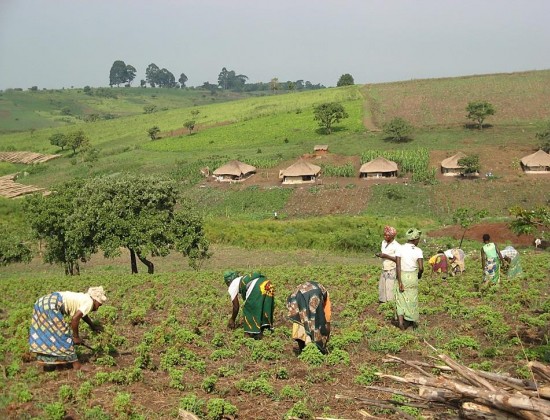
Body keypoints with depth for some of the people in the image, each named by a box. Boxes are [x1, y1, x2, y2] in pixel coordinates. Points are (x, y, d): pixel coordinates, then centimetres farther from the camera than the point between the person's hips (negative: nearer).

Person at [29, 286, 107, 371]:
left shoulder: (83, 298, 22)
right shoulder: (89, 302, -5)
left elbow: (82, 314, 44)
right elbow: (75, 318, -16)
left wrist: (93, 326, 57)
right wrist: (76, 337, -4)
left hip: (43, 303, 10)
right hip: (50, 306, -10)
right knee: (64, 334, -1)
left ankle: (46, 361, 29)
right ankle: (76, 365, 6)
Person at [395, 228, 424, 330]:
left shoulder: (400, 248, -6)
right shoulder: (418, 251, -10)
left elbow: (398, 265, -13)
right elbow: (421, 268, -16)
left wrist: (400, 282, -12)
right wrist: (420, 275, 7)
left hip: (401, 276, 1)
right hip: (412, 277, -1)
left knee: (401, 299, 9)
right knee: (412, 299, 15)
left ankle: (401, 321, -6)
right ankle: (413, 321, 29)